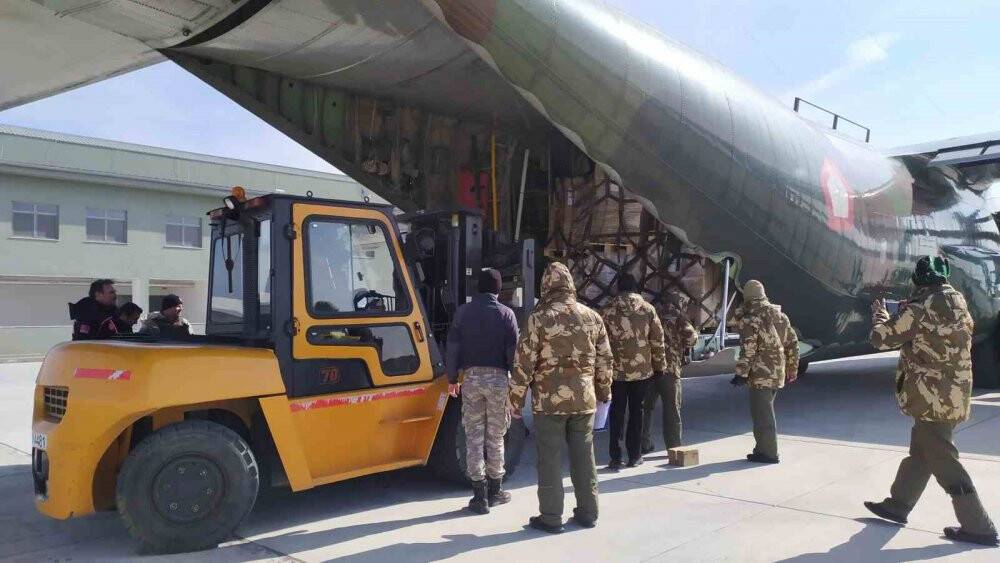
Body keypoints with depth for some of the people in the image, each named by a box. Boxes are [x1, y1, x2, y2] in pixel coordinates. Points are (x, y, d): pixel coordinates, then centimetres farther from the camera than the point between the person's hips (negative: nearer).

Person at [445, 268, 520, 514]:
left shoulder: (463, 312, 2)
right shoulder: (506, 314, -2)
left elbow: (453, 347, 3)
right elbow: (513, 351, -4)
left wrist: (452, 378, 12)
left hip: (472, 377, 1)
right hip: (498, 378, -1)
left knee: (474, 437, 5)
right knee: (495, 437, 10)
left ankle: (480, 496, 6)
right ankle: (494, 491, 21)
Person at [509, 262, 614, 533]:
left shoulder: (539, 319, -10)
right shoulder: (592, 317, 3)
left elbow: (524, 363, -9)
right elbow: (605, 361, 9)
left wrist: (516, 400, 0)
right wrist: (604, 393, 21)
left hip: (550, 401, -4)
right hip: (584, 400, 4)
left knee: (550, 459, 4)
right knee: (584, 456, 14)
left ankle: (551, 517, 10)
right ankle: (588, 513, 24)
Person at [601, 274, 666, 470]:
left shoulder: (608, 310, -4)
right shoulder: (648, 309, -1)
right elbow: (658, 340, 1)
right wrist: (660, 365, 12)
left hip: (617, 370, -1)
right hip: (642, 370, 1)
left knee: (617, 413, 7)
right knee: (636, 412, 12)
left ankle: (615, 458, 4)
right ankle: (634, 456, 17)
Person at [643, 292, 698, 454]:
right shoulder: (679, 321, -1)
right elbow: (691, 336, -15)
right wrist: (684, 346, 2)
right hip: (669, 369, -4)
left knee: (647, 407, 14)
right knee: (672, 409, 6)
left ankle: (645, 444, 19)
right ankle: (674, 445, 10)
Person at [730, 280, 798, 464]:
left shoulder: (750, 319, -12)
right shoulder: (780, 316, 12)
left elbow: (748, 350, -17)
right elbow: (793, 343, 16)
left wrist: (741, 373, -13)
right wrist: (792, 369, 24)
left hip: (761, 374, -8)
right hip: (778, 373, 8)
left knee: (762, 413, -1)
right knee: (765, 411, 18)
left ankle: (767, 452, 3)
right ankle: (765, 448, 25)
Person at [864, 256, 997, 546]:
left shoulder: (920, 308, -18)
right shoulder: (958, 302, 7)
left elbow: (882, 338, -9)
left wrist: (880, 314, 10)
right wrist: (900, 315, 17)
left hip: (933, 397, -9)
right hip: (955, 392, 9)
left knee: (943, 460, 0)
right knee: (920, 449, 18)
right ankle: (897, 505, 31)